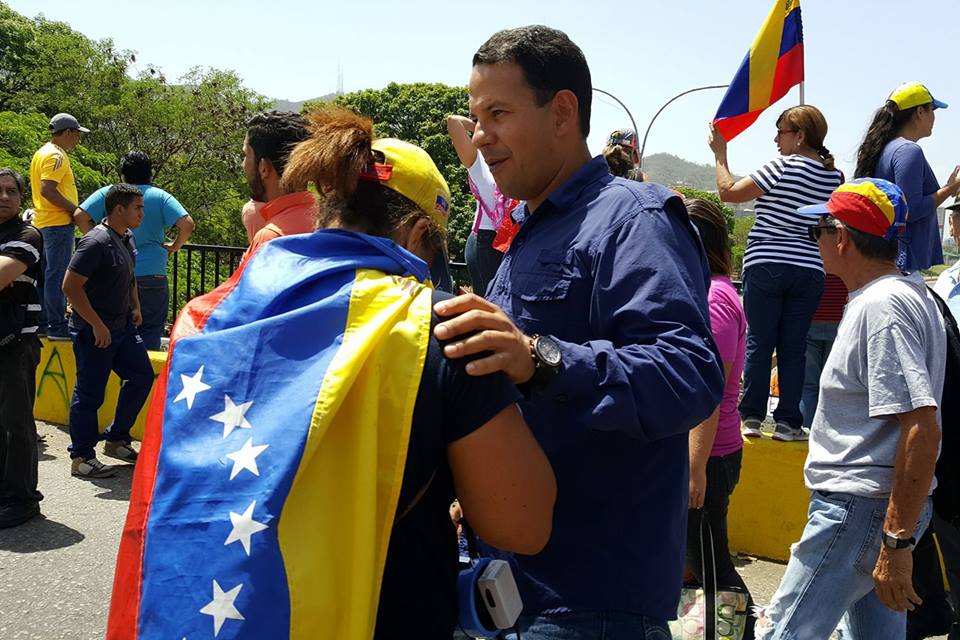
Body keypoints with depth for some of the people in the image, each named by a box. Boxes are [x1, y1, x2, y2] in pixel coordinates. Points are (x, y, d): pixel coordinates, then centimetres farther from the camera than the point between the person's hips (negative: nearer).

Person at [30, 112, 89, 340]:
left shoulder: (42, 153, 17)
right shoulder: (57, 155, -13)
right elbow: (47, 190, -23)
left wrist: (71, 202, 17)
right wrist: (74, 209, -17)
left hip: (42, 222, 10)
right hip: (58, 223, -10)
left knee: (45, 274, 14)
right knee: (57, 276, -7)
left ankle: (42, 323, 20)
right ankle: (57, 327, -6)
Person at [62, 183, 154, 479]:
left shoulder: (127, 238, 8)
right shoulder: (96, 242, -21)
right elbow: (71, 286, -24)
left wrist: (135, 307, 13)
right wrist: (97, 325, -21)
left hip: (122, 326, 9)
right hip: (93, 332, -9)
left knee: (142, 375, 11)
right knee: (90, 394, 0)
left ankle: (116, 440, 24)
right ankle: (81, 458, 13)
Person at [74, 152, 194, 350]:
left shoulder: (107, 193, 4)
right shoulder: (160, 196, 1)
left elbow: (79, 216, -5)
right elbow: (187, 224, -11)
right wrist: (174, 246, 4)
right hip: (151, 275, -2)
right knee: (150, 332, 4)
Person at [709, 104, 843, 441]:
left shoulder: (783, 168, -9)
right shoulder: (834, 176, 7)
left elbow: (728, 192, -7)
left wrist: (720, 154, 5)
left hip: (765, 265, -4)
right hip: (809, 271, 4)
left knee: (758, 343, 4)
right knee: (793, 347, 7)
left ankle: (751, 416, 7)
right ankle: (788, 422, 9)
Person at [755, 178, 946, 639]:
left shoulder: (880, 307, -20)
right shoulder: (904, 293, 14)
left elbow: (922, 431, -27)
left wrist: (898, 543, -25)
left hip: (862, 510, -11)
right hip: (881, 504, 11)